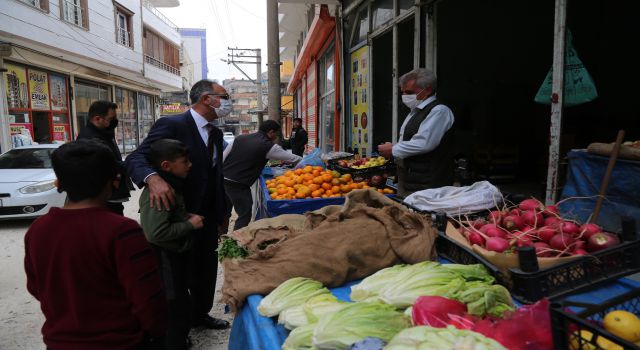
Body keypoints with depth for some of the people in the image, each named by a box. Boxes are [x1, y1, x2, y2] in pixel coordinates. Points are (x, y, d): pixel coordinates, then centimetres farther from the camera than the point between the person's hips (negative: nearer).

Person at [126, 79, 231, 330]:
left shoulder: (216, 133, 9)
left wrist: (223, 213, 15)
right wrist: (153, 178, -43)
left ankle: (199, 314, 40)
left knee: (207, 267, 18)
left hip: (208, 216, 7)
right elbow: (135, 158, -22)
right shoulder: (171, 125, -15)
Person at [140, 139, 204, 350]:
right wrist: (190, 224, -22)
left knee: (179, 302, 23)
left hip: (174, 255, 10)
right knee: (176, 306, 3)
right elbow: (156, 233, -33)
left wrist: (185, 217, 4)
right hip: (165, 259, -10)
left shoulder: (170, 185, 8)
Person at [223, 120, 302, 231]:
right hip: (238, 185, -8)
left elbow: (223, 157, 10)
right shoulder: (268, 146, -6)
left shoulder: (240, 138, 10)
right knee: (245, 216, 3)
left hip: (222, 179, 8)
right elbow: (292, 158, 1)